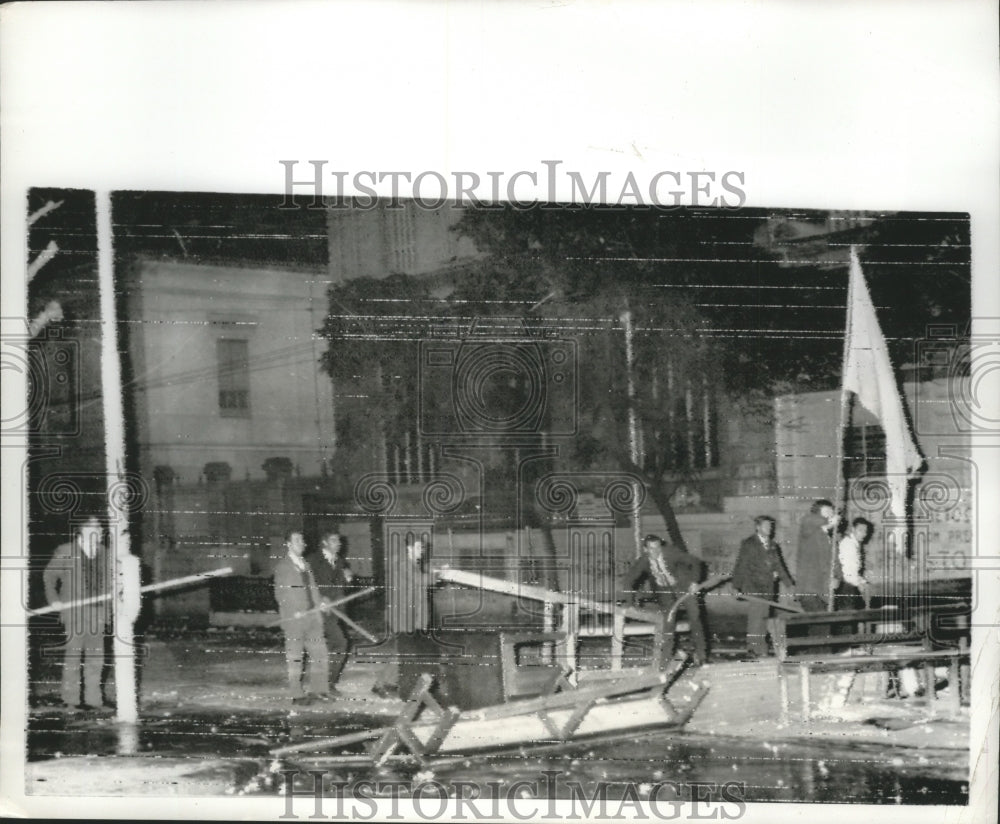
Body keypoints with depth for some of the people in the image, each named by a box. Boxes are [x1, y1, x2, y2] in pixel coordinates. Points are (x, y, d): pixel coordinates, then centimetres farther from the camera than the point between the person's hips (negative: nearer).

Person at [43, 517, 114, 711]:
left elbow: (110, 581, 18)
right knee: (73, 655, -3)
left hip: (98, 613, 5)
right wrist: (54, 600, -2)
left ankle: (93, 699, 14)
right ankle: (70, 700, 3)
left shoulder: (104, 554, 12)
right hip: (74, 612, -5)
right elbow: (49, 575, 6)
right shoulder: (65, 552, 0)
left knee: (96, 658, 7)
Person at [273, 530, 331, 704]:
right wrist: (294, 611, -12)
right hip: (293, 618, -6)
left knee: (319, 653, 3)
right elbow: (280, 594, -5)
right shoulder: (282, 566, -1)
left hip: (312, 617, 6)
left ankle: (320, 689, 14)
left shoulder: (306, 564, 18)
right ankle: (297, 695, 6)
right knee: (295, 658, -1)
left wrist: (320, 604, 5)